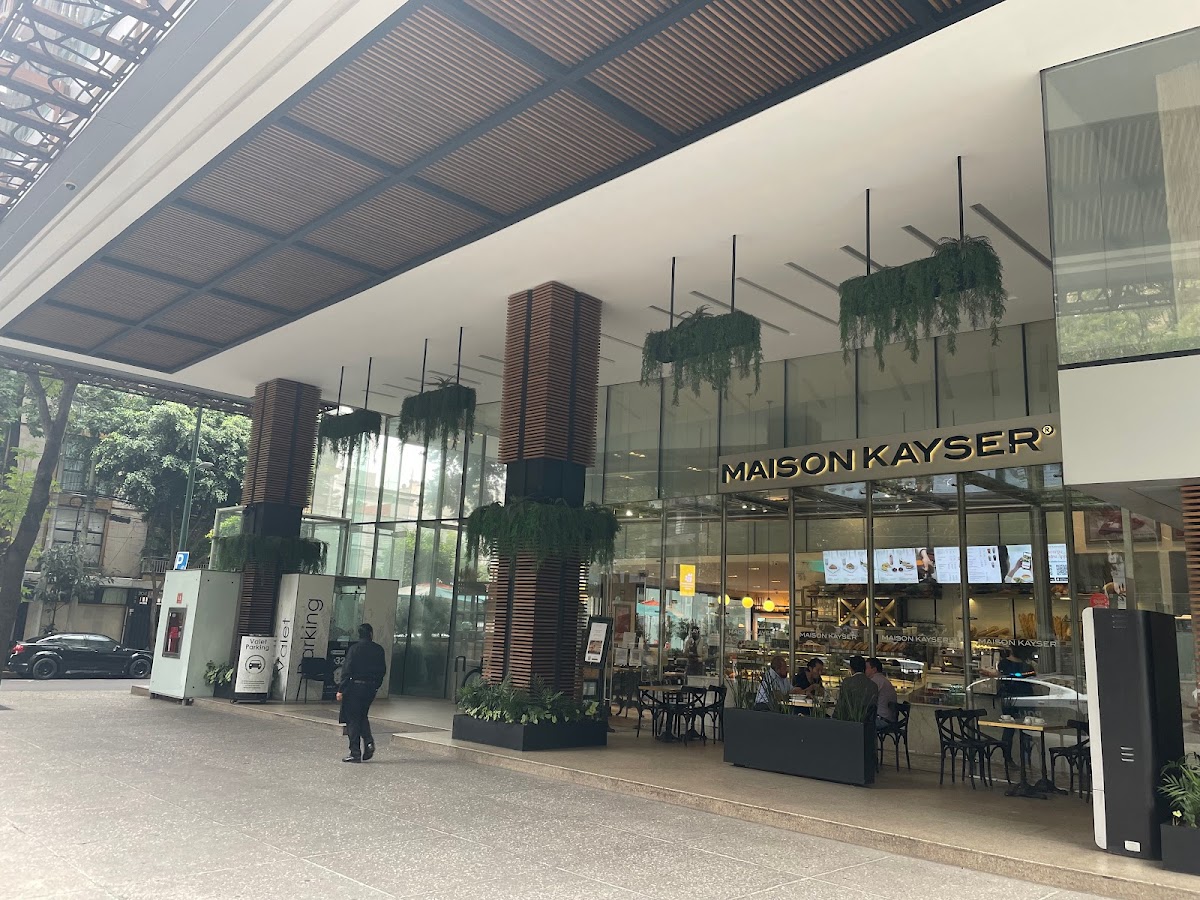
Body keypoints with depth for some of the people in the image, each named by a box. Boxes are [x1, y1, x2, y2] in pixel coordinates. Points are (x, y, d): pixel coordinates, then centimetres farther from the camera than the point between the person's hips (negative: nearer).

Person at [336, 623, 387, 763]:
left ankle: (355, 753, 2)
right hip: (371, 688, 4)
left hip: (355, 687, -4)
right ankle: (368, 741, 3)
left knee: (352, 720, 3)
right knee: (362, 716, 22)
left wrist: (341, 690, -8)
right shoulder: (379, 650, 3)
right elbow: (383, 670, 6)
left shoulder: (355, 648, -9)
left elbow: (347, 670, -12)